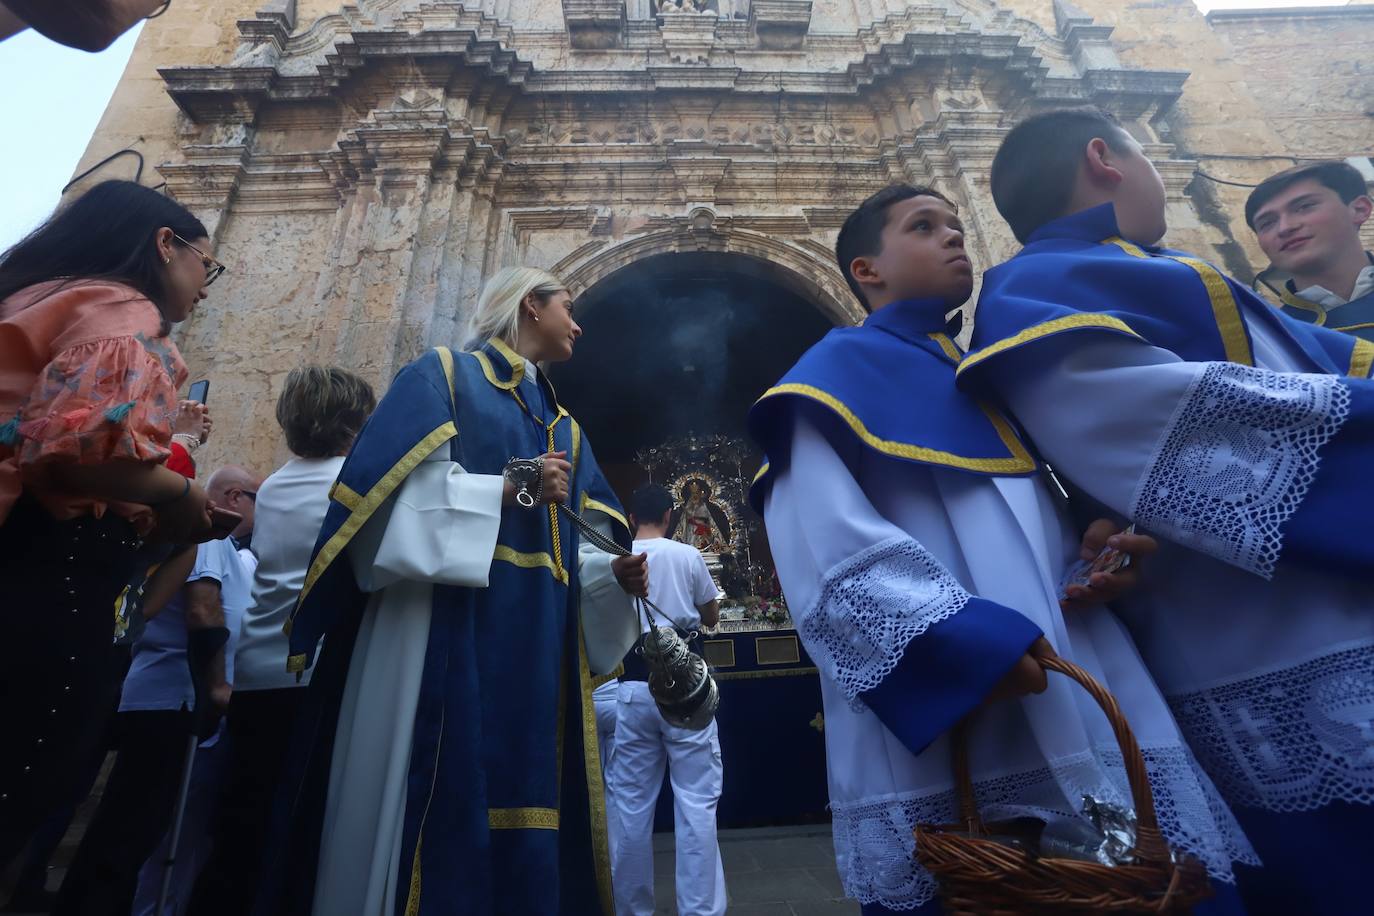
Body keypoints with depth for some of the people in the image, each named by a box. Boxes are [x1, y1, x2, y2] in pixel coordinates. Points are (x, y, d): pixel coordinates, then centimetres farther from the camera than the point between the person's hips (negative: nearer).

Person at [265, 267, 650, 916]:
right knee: (442, 789, -5)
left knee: (522, 789, 8)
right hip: (446, 626, -6)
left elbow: (574, 550, 16)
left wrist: (615, 574, -3)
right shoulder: (443, 374, 5)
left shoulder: (563, 426, 23)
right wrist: (511, 488, -15)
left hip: (536, 643, 6)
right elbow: (400, 487, -11)